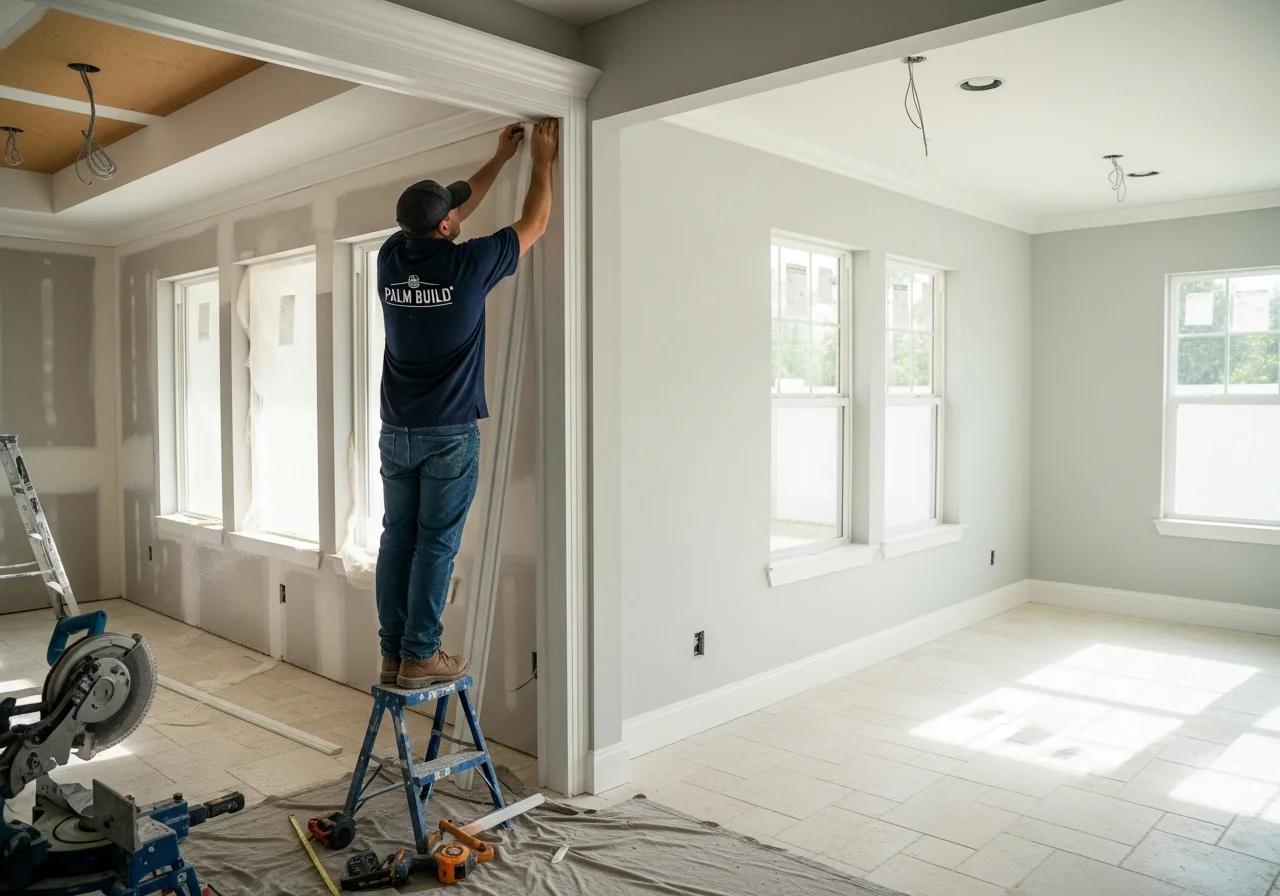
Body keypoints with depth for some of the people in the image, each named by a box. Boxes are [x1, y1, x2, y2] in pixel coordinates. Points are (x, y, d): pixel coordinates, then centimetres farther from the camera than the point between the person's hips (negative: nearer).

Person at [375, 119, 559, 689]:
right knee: (435, 545, 0)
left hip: (396, 432, 6)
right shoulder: (467, 264, -12)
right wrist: (542, 160, 18)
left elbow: (455, 208, 21)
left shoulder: (391, 258, 4)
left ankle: (392, 654, 15)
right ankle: (419, 657, 6)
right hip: (449, 435, -6)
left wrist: (500, 158, 29)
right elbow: (534, 224, 4)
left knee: (397, 540, 9)